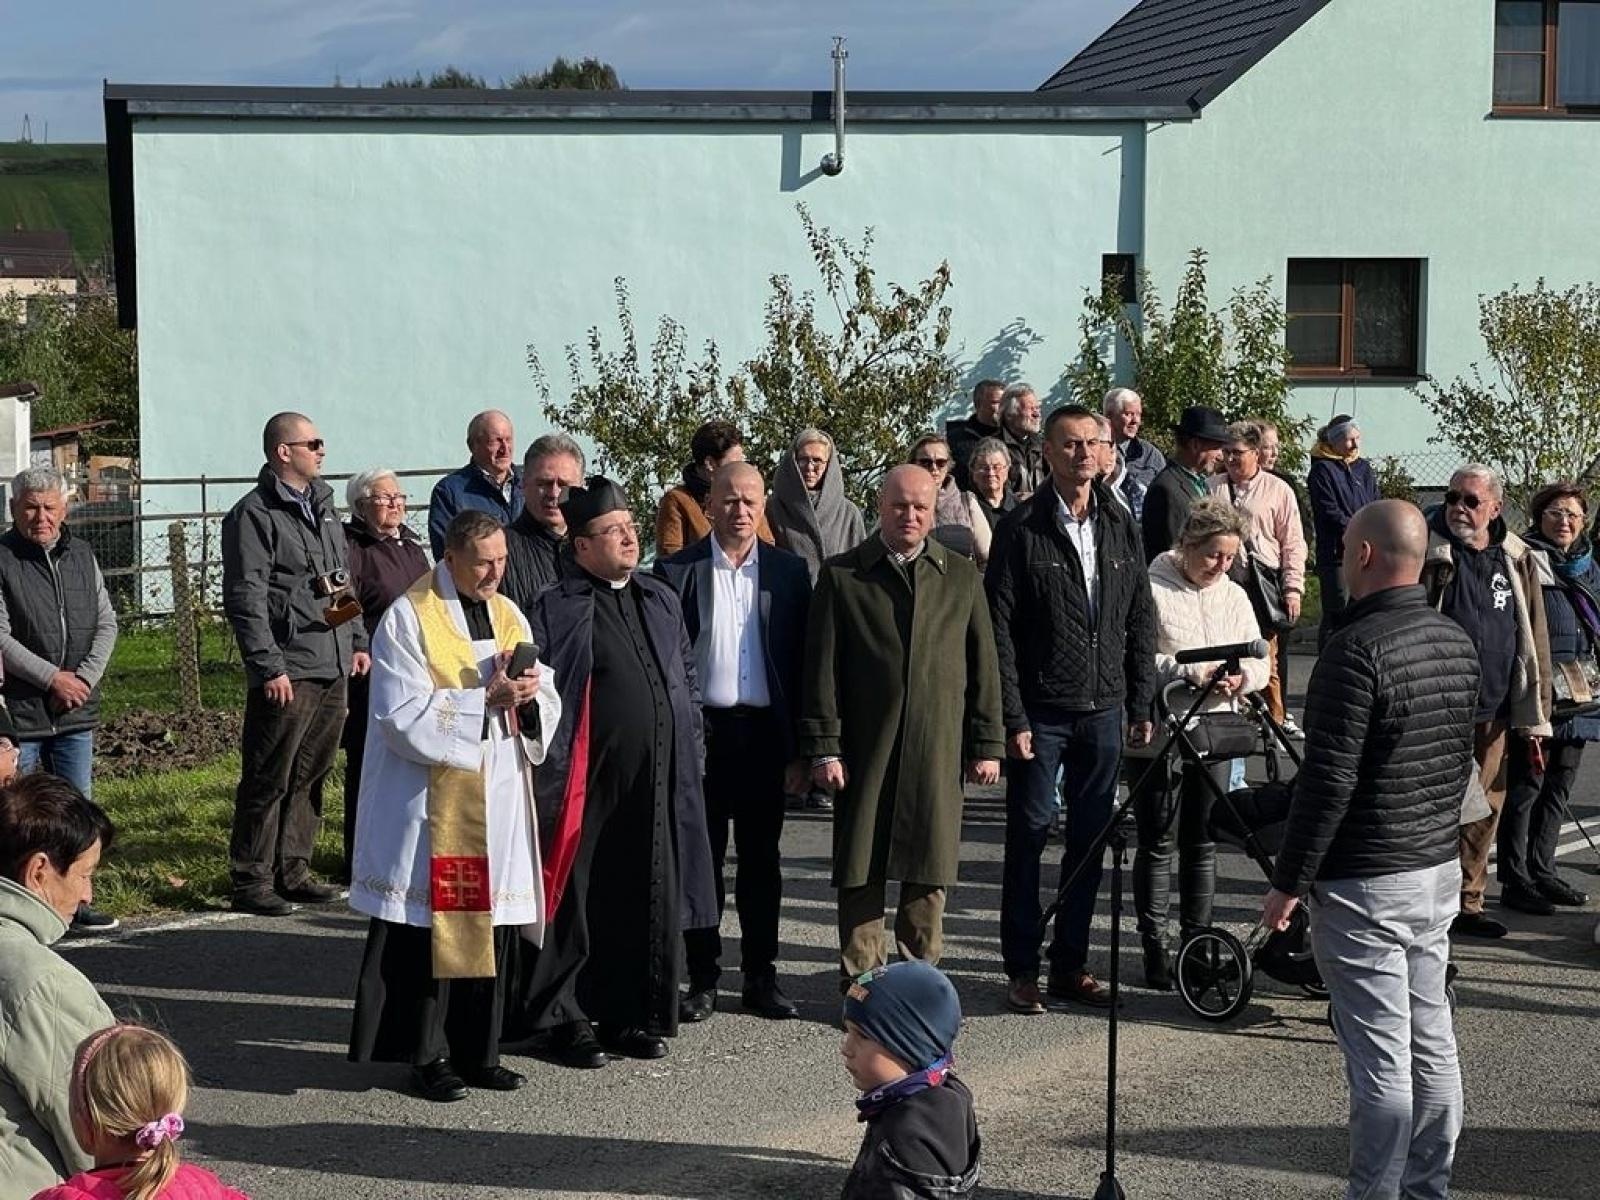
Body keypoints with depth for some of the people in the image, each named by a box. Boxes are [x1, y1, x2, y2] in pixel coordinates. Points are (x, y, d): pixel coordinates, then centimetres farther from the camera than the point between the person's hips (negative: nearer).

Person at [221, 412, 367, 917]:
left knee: (311, 777, 12)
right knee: (269, 781, -3)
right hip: (289, 672, -8)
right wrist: (269, 667, -18)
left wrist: (358, 642, 19)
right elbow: (245, 598, -14)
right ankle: (251, 881, 4)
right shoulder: (254, 515, -8)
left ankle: (292, 872, 21)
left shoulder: (321, 507, 18)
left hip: (334, 668, 8)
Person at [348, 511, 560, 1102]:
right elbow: (405, 715, -14)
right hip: (432, 800, -6)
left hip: (500, 800, 6)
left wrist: (530, 695, -11)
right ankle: (426, 1055, 8)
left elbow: (547, 706, 12)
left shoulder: (509, 616, 13)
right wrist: (485, 699, -19)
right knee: (431, 928, -3)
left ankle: (477, 1052, 17)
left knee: (493, 923, 7)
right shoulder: (407, 618, -6)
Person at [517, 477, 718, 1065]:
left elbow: (687, 680, 20)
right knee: (578, 901, 2)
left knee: (647, 901, 10)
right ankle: (565, 1017, 14)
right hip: (587, 783, -5)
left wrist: (691, 752, 15)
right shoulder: (556, 608, -5)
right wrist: (552, 768, -13)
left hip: (657, 782, 6)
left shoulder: (661, 601, 14)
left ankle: (631, 1015, 21)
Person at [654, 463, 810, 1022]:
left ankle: (760, 976, 19)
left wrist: (798, 748, 1)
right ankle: (702, 978, 14)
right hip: (701, 730, -2)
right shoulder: (677, 570, 0)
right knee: (701, 858, 5)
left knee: (762, 859, 9)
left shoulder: (788, 571, 6)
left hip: (764, 732, 2)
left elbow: (800, 660, 5)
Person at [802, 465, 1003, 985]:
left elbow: (983, 666, 10)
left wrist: (987, 745, 5)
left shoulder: (963, 577, 10)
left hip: (939, 751, 2)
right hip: (865, 751, -1)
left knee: (930, 873, 6)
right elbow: (822, 668, 1)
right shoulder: (841, 576, 3)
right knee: (861, 870, 3)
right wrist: (824, 748, -5)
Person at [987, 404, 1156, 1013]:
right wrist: (1013, 718, -12)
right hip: (1041, 712, -4)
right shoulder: (1022, 529, -6)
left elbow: (1140, 620, 12)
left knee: (1090, 843, 9)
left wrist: (1141, 704, 7)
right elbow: (1000, 630, -8)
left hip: (1103, 710, 4)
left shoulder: (1121, 524, 8)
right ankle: (1021, 969, 12)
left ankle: (1070, 964, 20)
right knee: (1028, 838, 3)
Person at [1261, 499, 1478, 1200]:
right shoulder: (1458, 644, 7)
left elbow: (1328, 782, -20)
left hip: (1366, 885, -8)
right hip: (1440, 872, 8)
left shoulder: (1358, 649, -19)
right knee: (1432, 1045, 13)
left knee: (1380, 1059, -3)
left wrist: (1288, 882, -12)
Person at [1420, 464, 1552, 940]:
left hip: (1493, 715, 5)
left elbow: (1534, 643, 11)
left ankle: (1467, 903, 24)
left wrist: (1534, 717, 9)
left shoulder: (1517, 561, 8)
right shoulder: (1428, 556, -6)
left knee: (1483, 813, 12)